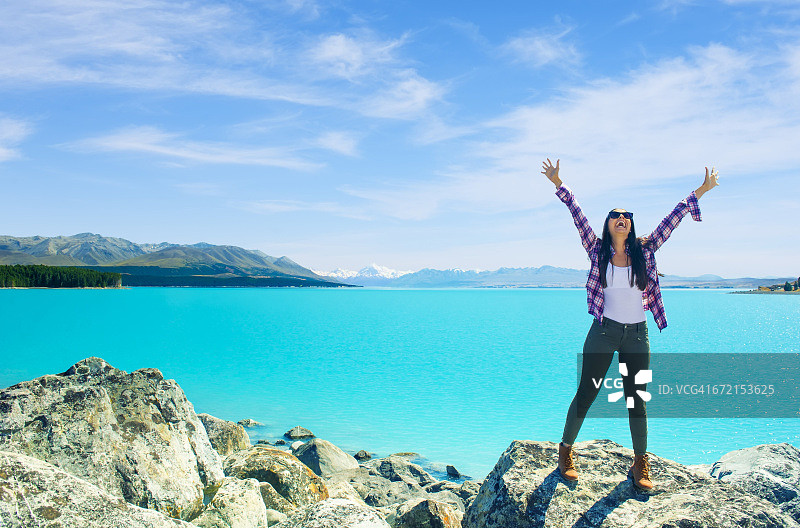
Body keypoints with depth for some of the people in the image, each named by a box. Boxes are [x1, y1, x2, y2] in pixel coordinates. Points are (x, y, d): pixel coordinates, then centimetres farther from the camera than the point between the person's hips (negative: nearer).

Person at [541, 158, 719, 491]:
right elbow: (578, 217, -6)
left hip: (637, 336, 2)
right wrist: (558, 185, -10)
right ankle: (565, 451, 17)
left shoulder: (644, 251, 4)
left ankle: (640, 464, 24)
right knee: (586, 394, 2)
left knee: (636, 400, 11)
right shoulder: (598, 251, -1)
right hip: (604, 333, -2)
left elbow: (670, 220, 4)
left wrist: (701, 191, 6)